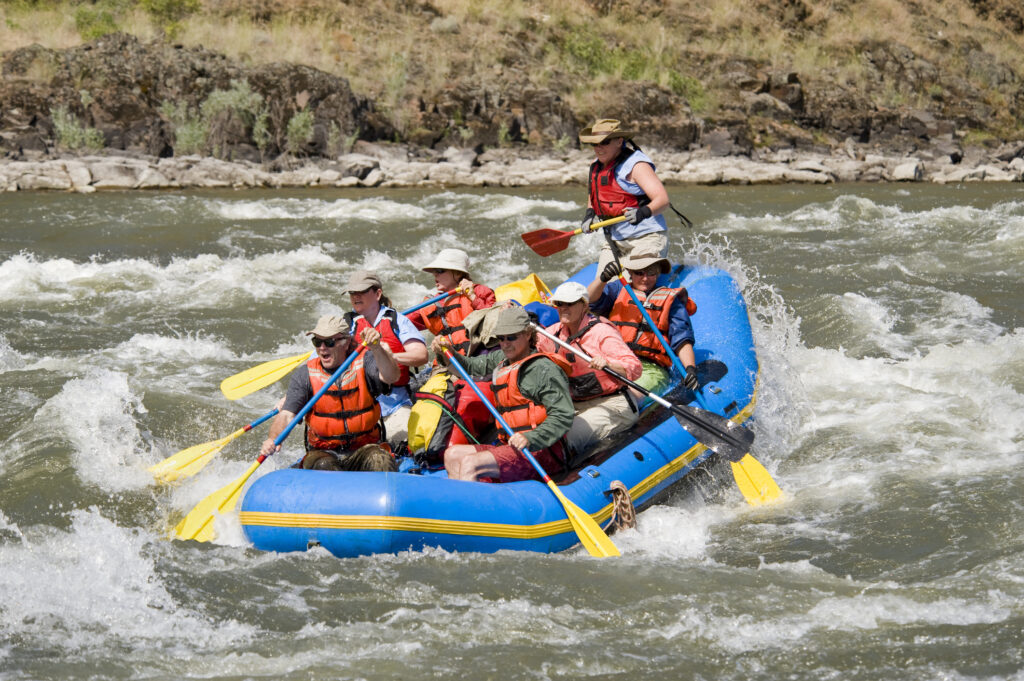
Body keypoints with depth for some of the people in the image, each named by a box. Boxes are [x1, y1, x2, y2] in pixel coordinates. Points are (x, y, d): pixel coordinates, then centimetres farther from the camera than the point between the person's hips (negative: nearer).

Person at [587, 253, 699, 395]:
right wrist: (603, 278, -13)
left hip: (650, 368, -2)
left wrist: (690, 368, -8)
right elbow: (591, 301, 7)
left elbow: (681, 338, 10)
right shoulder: (618, 290, 25)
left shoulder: (670, 300, 21)